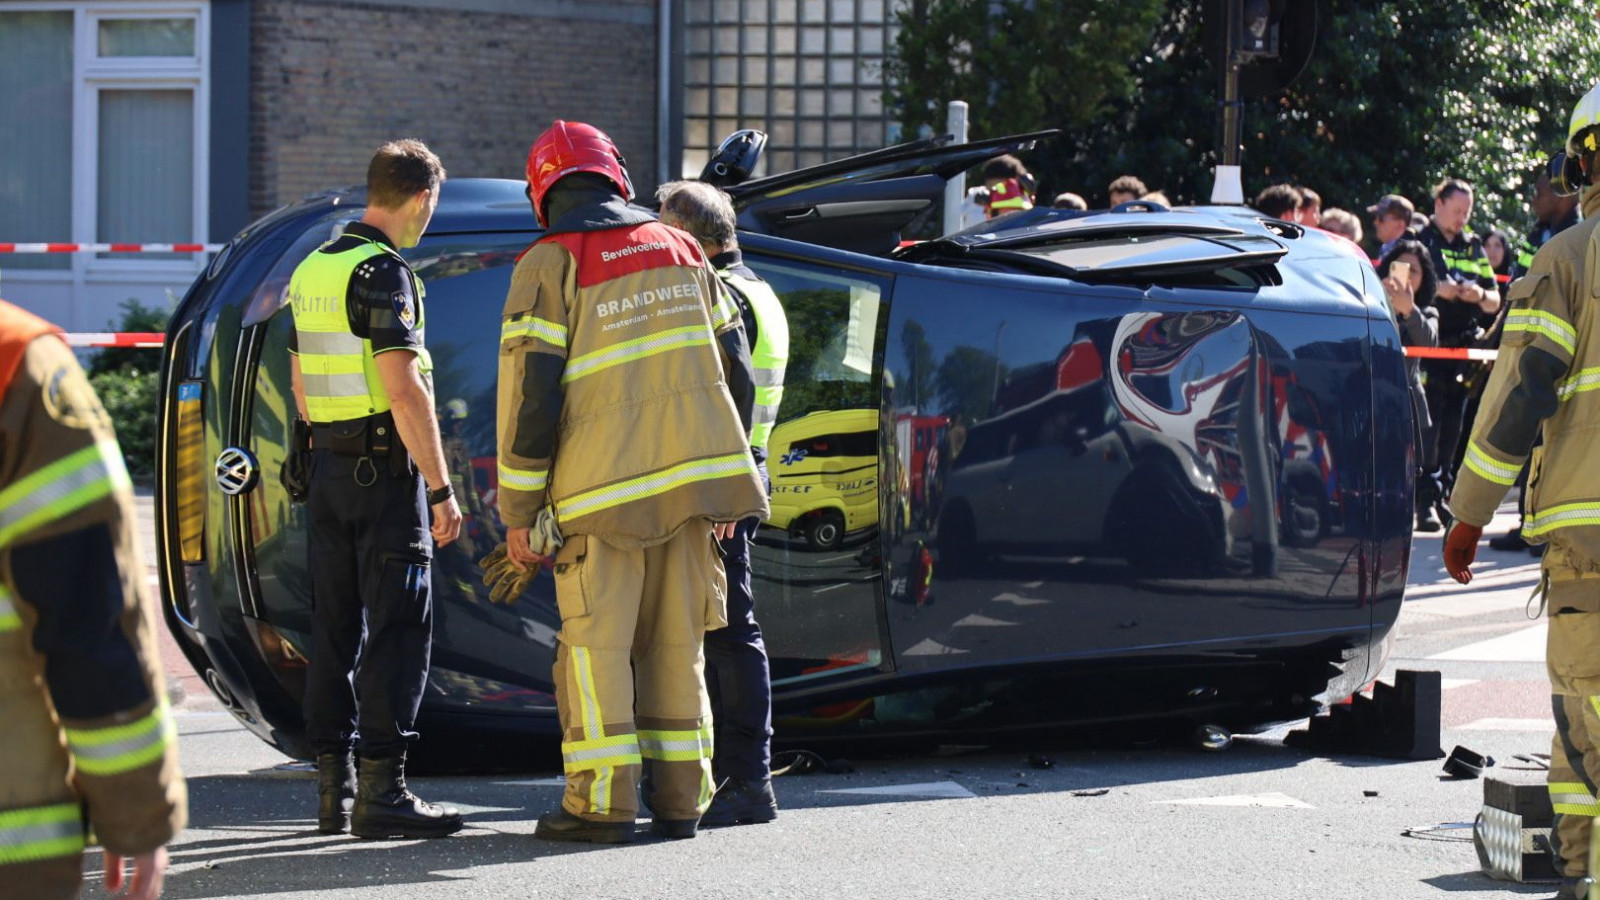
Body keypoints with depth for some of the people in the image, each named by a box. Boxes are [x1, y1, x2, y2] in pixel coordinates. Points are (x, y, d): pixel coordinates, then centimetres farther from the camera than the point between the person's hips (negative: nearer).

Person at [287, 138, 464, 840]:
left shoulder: (313, 270, 13)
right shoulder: (383, 273, -14)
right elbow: (405, 391, -20)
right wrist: (441, 489, -17)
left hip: (329, 466, 9)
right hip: (386, 467, -9)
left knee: (335, 626, 9)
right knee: (398, 627, -7)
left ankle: (333, 789, 10)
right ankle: (381, 791, -11)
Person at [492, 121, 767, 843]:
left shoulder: (550, 263, -4)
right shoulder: (678, 250, 13)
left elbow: (529, 395, -9)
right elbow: (735, 370, 14)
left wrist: (519, 512, -5)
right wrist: (725, 479, 21)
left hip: (604, 485, -5)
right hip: (693, 476, 5)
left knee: (596, 642, 1)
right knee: (675, 641, 10)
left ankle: (602, 803, -3)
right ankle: (680, 799, 10)